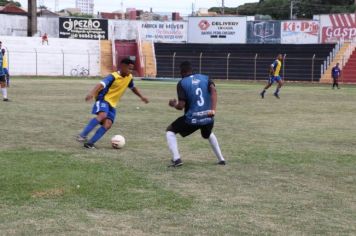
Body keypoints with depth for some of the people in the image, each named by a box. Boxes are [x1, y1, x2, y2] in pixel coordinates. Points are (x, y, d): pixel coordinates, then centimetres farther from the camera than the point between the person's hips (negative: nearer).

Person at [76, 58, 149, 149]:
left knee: (108, 125, -13)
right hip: (103, 99, -7)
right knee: (102, 115, -35)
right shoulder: (113, 76, -18)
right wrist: (92, 93, -47)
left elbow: (133, 87, 27)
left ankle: (90, 142, -14)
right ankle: (82, 135, -33)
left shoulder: (129, 77, 6)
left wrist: (141, 97, 33)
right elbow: (101, 84, -31)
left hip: (112, 104, 7)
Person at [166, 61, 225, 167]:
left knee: (170, 131, 16)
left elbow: (181, 105, -12)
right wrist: (213, 109, -16)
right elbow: (213, 89, -11)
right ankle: (221, 159, 31)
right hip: (208, 118, 5)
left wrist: (174, 105, 11)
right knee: (208, 134, 38)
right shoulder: (205, 78, 8)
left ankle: (176, 159, 0)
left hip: (192, 119, -4)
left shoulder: (182, 83, -4)